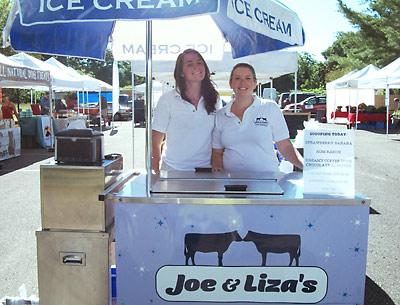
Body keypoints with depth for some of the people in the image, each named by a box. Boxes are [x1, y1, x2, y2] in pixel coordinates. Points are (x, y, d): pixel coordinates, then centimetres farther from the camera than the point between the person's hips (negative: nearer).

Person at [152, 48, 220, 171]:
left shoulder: (215, 99, 3)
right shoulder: (167, 100, -6)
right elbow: (156, 141, -4)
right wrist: (155, 173, -8)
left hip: (205, 170, 3)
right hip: (173, 170, -2)